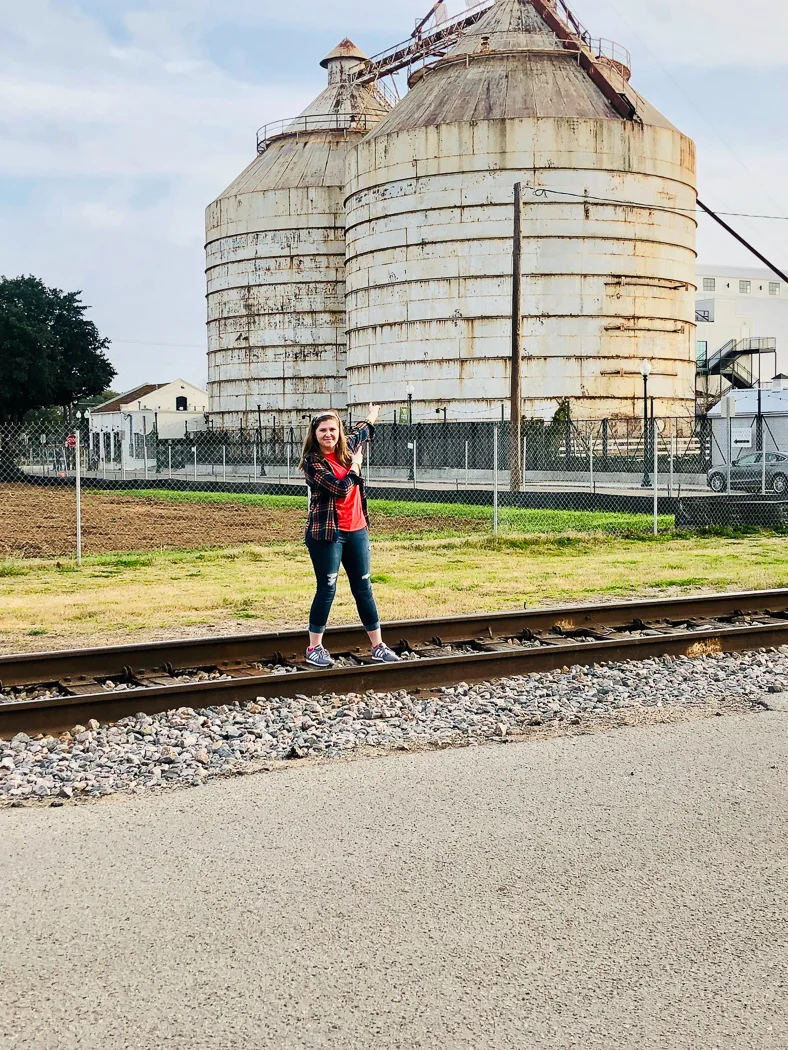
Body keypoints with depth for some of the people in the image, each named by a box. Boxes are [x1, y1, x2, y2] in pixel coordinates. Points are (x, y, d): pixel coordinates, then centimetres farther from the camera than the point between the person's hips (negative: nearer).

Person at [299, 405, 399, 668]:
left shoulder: (345, 450, 9)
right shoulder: (312, 461, -10)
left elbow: (360, 433, 33)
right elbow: (340, 488, -20)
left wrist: (372, 416, 50)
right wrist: (355, 465, -4)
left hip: (356, 531, 6)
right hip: (326, 533, -6)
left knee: (363, 588, 10)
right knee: (327, 589, -3)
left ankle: (378, 646, 16)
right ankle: (315, 648, 8)